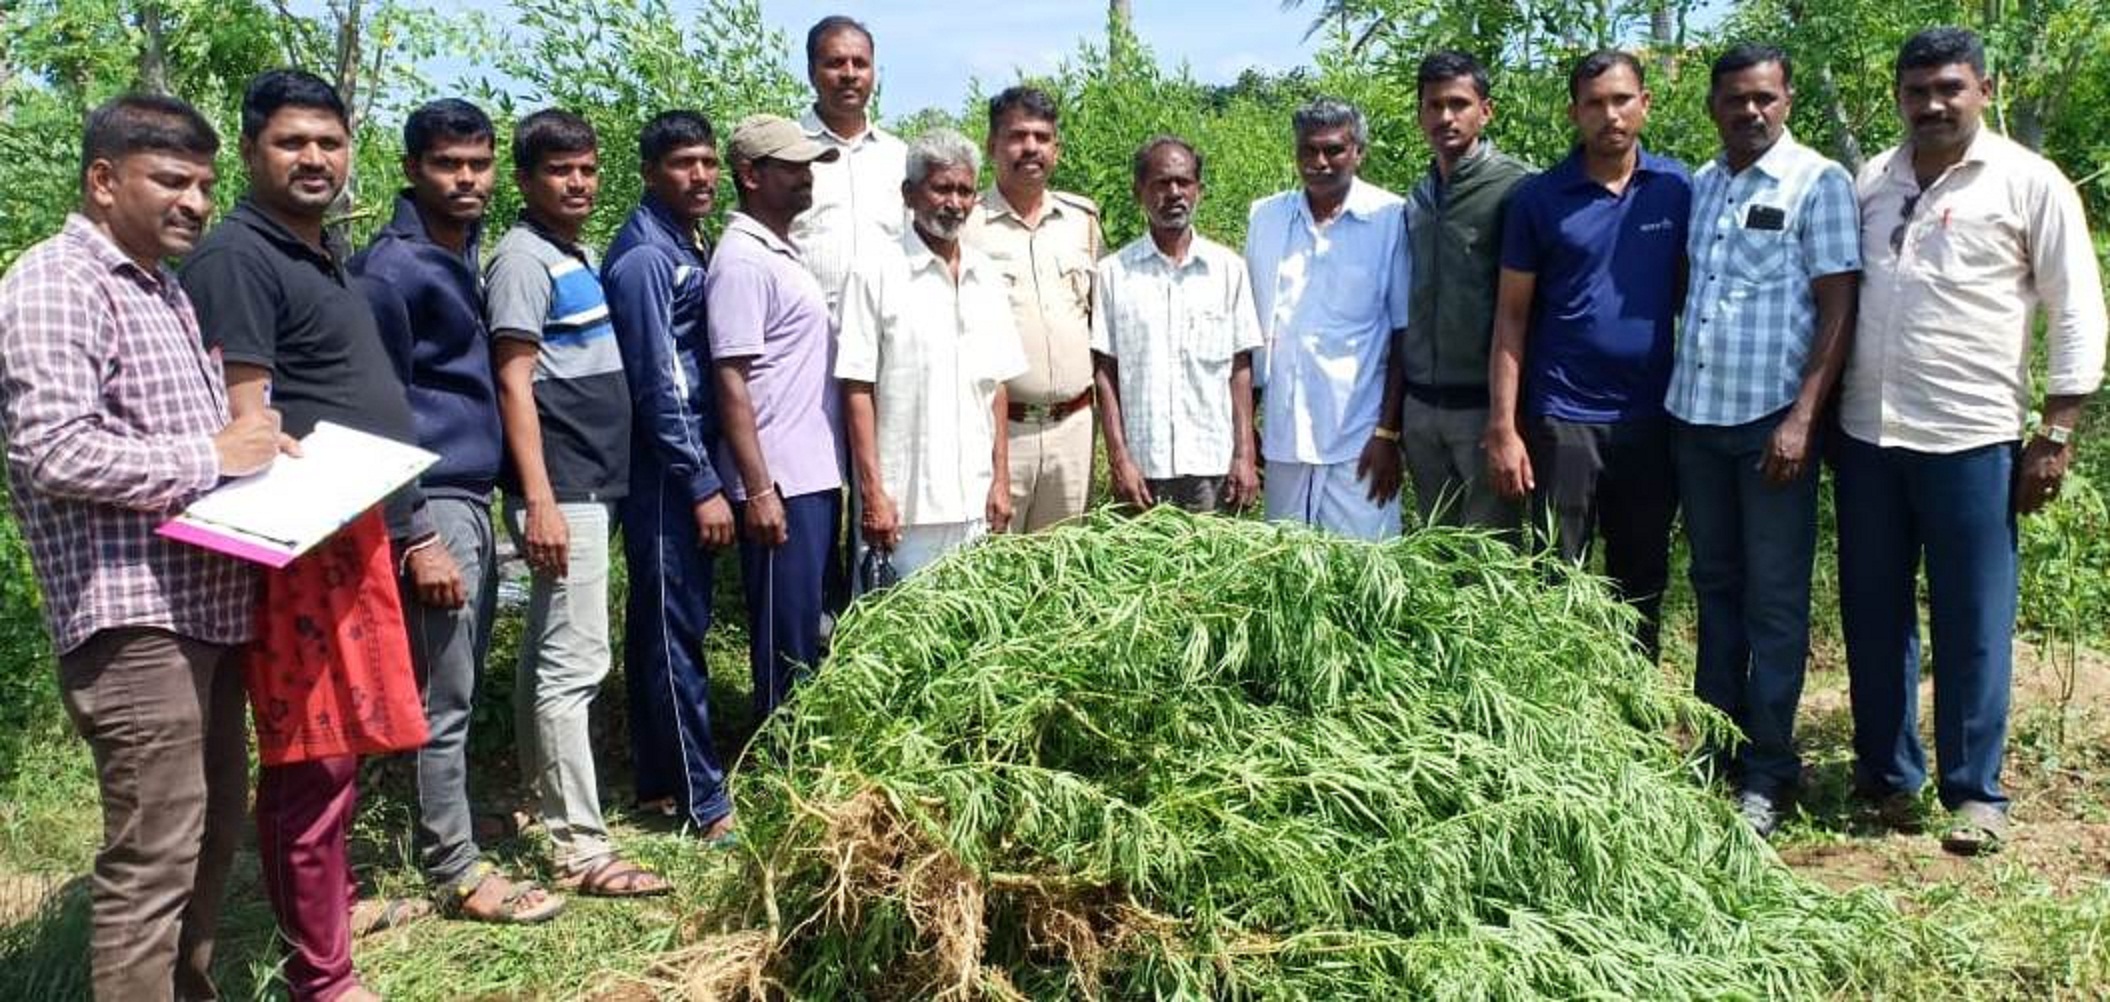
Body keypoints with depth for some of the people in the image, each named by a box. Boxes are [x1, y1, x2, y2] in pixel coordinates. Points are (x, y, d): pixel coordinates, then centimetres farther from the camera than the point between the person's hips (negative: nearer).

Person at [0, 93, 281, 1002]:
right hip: (135, 619, -10)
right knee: (152, 858, -6)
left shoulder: (164, 291, 20)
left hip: (205, 607, 10)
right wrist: (210, 457, -15)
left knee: (213, 830, 17)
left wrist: (249, 450, 8)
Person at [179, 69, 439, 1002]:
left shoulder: (326, 254, 20)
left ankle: (331, 900, 32)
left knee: (344, 745, 18)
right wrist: (305, 529, -24)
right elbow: (244, 419, -17)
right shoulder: (235, 256, -9)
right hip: (307, 542, -9)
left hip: (369, 533, 9)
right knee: (314, 757, -4)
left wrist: (409, 527, 22)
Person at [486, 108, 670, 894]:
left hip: (594, 484, 9)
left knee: (548, 657, 15)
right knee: (576, 662, -8)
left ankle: (545, 814, 24)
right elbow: (515, 384, -15)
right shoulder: (523, 258, -9)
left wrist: (593, 489, 18)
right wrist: (540, 501, -21)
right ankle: (581, 846, -4)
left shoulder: (581, 257, 17)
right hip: (561, 491, -9)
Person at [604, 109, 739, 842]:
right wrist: (704, 485, -19)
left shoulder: (690, 248, 14)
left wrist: (704, 474, 14)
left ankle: (659, 780, 23)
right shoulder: (644, 258, -14)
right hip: (665, 472, -9)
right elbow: (656, 387, -19)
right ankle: (705, 801, 3)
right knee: (675, 632, -3)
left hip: (683, 465, 9)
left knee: (662, 626, 14)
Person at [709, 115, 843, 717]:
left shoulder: (782, 253, 16)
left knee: (812, 631, 16)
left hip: (817, 476, 9)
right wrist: (759, 491, -21)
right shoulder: (742, 261, -13)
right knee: (786, 640, -1)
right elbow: (732, 383, -18)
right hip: (780, 486, -9)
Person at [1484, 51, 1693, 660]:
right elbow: (1511, 317, -1)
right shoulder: (1539, 199, -1)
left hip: (1651, 417, 2)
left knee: (1643, 585, 12)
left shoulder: (1677, 188, 5)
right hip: (1563, 418, -2)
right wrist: (1503, 428, -8)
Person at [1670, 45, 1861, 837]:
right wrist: (1672, 398, 8)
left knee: (1775, 601, 2)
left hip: (1772, 421, -5)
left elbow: (1838, 310, -8)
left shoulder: (1819, 184, -3)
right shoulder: (1699, 186, 12)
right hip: (1695, 416, 5)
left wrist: (1802, 419, -15)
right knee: (1714, 590, 12)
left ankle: (1767, 771, 10)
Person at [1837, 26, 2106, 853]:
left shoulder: (2029, 183, -2)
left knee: (1973, 623, 2)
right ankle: (1886, 771, 26)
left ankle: (1975, 793, 14)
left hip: (1971, 441, -4)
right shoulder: (1869, 183, 11)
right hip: (1867, 434, 4)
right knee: (1873, 614, 11)